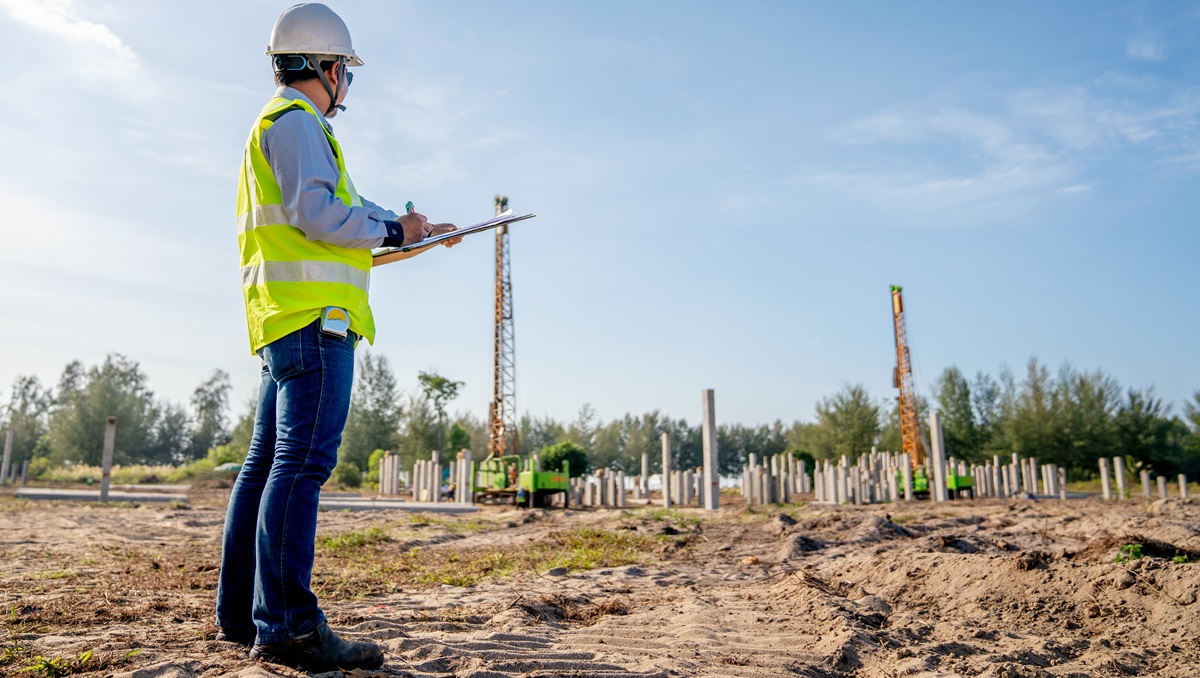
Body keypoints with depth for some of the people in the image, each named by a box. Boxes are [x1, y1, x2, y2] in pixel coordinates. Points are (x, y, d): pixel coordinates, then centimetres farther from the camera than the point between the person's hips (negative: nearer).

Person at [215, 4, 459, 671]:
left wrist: (417, 228, 30)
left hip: (285, 318, 11)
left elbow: (348, 206, 31)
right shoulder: (296, 122, -3)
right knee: (303, 461, -15)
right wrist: (393, 230, -3)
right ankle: (287, 623, -16)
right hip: (314, 314, -11)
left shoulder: (278, 125, 29)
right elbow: (317, 212, -16)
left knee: (268, 462, 9)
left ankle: (241, 613, 15)